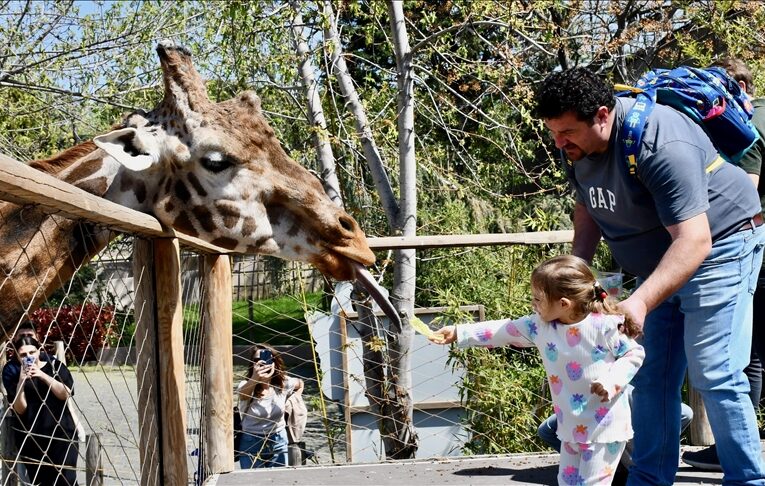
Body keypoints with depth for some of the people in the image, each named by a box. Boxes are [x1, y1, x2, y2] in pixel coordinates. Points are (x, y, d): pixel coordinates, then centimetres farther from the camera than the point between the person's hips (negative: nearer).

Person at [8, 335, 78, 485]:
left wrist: (43, 376, -19)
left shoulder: (55, 366, 3)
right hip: (32, 439, 1)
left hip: (61, 433, -1)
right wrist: (21, 382, -19)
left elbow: (65, 394, -9)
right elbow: (20, 409, -6)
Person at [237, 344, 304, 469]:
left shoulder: (283, 383, -6)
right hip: (251, 444, -2)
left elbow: (300, 385, 18)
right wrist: (255, 379, -65)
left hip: (278, 441, 3)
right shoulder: (247, 386, -17)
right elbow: (242, 393, -44)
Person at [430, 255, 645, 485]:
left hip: (605, 426, -7)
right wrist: (458, 333, 4)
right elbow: (504, 330, 4)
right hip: (572, 427, 7)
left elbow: (634, 353, -9)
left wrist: (612, 383, -23)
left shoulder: (605, 327, -19)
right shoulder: (541, 327, -2)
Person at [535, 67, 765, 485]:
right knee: (650, 376, 6)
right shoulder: (575, 149, -6)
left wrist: (640, 303, -48)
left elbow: (694, 241, -37)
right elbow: (588, 208, 14)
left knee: (714, 374, -14)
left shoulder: (660, 145, -32)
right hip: (659, 261, 8)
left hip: (718, 244, -8)